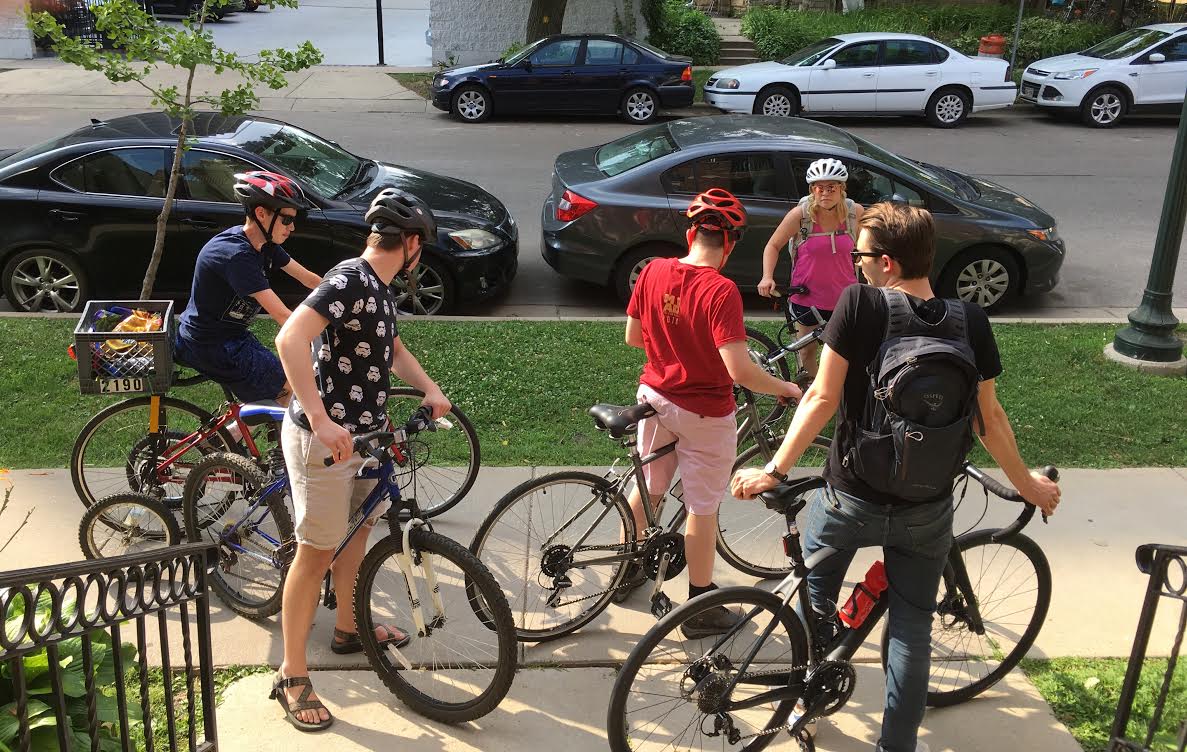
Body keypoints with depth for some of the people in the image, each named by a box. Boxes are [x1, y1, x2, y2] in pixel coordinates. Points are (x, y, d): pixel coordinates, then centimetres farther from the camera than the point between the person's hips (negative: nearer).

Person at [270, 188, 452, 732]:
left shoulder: (379, 287, 10)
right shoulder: (349, 281, -21)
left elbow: (391, 346, 27)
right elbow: (290, 340, -33)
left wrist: (430, 389, 13)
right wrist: (320, 420, -38)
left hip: (363, 434, 10)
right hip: (324, 439, -10)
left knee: (358, 528, 23)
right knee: (317, 552, -2)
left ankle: (348, 629, 44)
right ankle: (292, 676, 12)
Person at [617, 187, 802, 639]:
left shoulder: (653, 271, -7)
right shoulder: (721, 291, -25)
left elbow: (632, 336, 3)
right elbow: (739, 370, -29)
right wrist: (785, 389, -13)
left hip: (655, 396, 6)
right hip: (703, 413, -6)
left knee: (647, 488, 24)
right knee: (702, 508, 9)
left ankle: (627, 571, 42)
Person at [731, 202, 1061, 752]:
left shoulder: (859, 303, -18)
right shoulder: (970, 322, -7)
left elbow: (823, 398, -19)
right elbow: (989, 419, 0)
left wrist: (775, 470, -12)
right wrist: (1026, 484, 15)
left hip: (850, 499, -2)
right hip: (927, 512, 2)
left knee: (813, 594, 25)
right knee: (912, 629, 16)